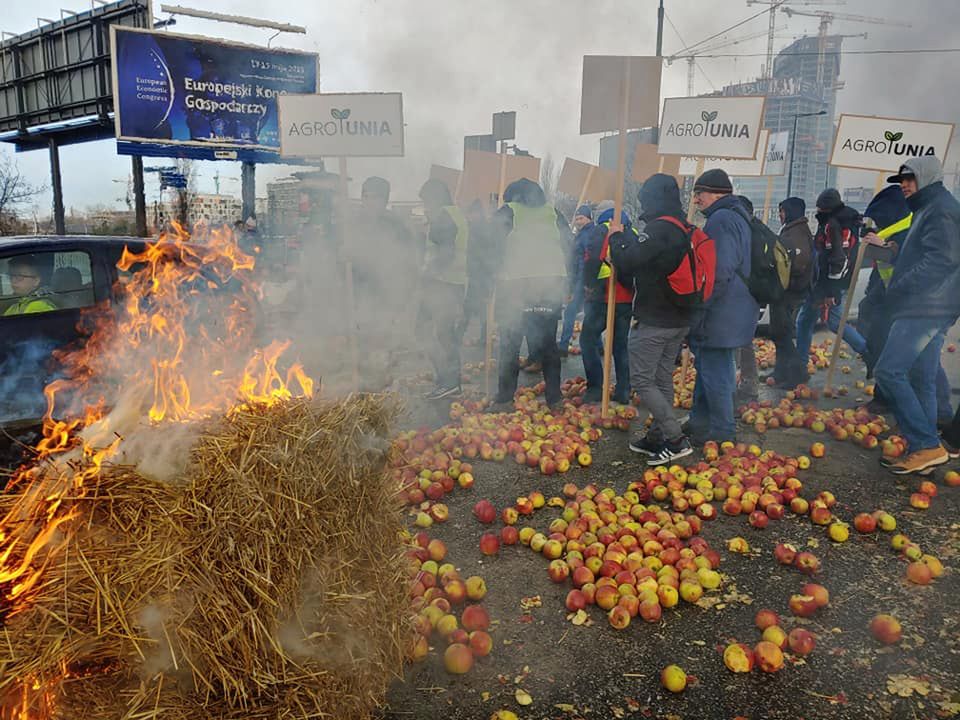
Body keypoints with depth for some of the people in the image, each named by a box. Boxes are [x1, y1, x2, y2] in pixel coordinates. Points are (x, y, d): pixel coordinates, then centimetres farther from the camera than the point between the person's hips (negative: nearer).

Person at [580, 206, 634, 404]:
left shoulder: (601, 230, -3)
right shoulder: (634, 235, 16)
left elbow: (592, 258, -15)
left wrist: (588, 284, -5)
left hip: (602, 296, -6)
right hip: (627, 298, 6)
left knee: (588, 339, 2)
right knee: (621, 345, 12)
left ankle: (595, 388, -3)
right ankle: (623, 391, 13)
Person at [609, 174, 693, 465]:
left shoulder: (658, 230, -18)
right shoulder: (686, 231, 11)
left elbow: (626, 263, -23)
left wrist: (617, 239, -4)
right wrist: (628, 240, 15)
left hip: (652, 321, -9)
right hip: (680, 321, 9)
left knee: (642, 381, -3)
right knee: (663, 379, 14)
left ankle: (675, 439, -6)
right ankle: (657, 437, 21)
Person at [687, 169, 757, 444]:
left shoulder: (722, 219, -17)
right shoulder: (736, 216, 17)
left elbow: (719, 274, -24)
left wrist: (698, 309, -19)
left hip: (719, 315, -11)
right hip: (724, 313, 11)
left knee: (714, 373, -1)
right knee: (707, 368, 19)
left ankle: (722, 432, 9)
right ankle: (700, 422, 31)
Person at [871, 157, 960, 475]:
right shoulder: (927, 209, 23)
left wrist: (899, 287, -19)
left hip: (926, 310, -11)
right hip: (927, 309, 11)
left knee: (889, 370, -15)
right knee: (921, 380, 10)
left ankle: (926, 445, -13)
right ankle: (925, 449, 14)